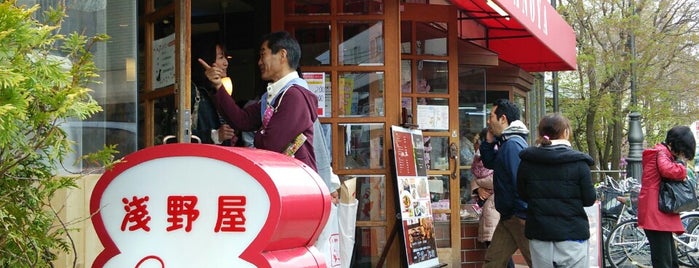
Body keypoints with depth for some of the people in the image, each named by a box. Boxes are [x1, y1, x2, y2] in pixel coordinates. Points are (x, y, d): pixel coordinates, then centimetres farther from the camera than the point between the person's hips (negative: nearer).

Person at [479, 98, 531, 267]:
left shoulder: (513, 144, -20)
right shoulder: (506, 142, 12)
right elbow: (490, 163, 23)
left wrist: (522, 214, -24)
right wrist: (489, 142, 8)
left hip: (520, 217, -10)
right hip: (508, 216, 10)